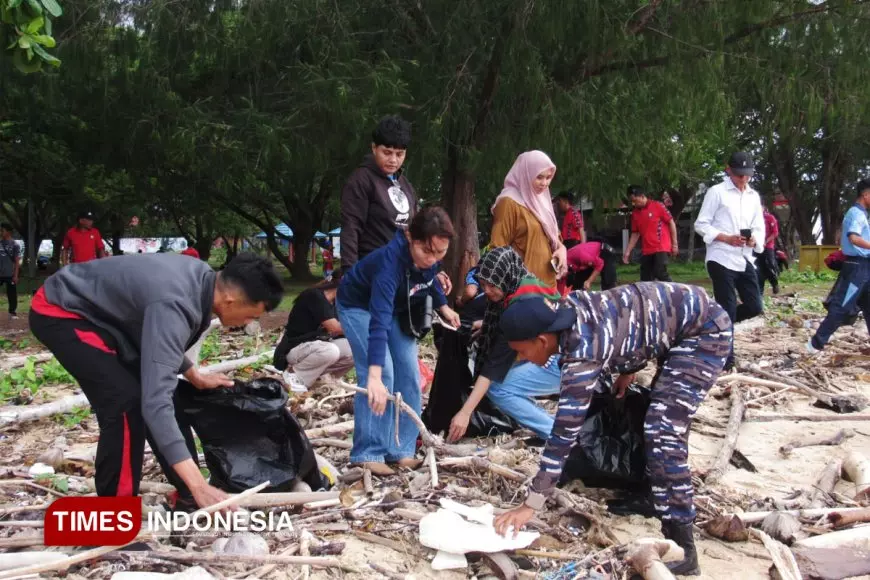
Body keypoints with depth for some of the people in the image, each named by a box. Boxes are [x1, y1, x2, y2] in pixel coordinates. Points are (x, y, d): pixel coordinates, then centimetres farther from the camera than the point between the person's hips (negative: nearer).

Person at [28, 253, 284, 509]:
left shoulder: (202, 278, -7)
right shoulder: (175, 305, -36)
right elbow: (155, 401, -43)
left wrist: (195, 377, 13)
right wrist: (199, 486, -46)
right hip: (59, 312, -9)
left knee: (160, 388, 6)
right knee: (126, 401, -21)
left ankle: (187, 494, 16)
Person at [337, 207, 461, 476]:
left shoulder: (429, 257, -21)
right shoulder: (391, 260, -42)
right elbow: (378, 322, -51)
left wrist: (443, 307, -5)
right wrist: (375, 376, -59)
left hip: (395, 307, 7)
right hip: (360, 306, -7)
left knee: (409, 373, 2)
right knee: (383, 374, -19)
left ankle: (401, 450, 9)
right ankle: (368, 453, -12)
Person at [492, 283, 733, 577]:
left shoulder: (582, 350, -29)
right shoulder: (568, 311, -6)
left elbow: (564, 432, -30)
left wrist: (530, 504, -28)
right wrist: (628, 369, 10)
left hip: (705, 330, -10)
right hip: (685, 318, 10)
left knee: (662, 432, -16)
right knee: (663, 416, 21)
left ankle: (680, 546, -10)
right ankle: (670, 495, 39)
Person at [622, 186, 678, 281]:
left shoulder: (657, 206, -5)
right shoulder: (635, 213, 10)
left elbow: (671, 223, -3)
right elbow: (635, 233, 16)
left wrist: (674, 244, -5)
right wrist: (627, 251, 10)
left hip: (661, 248, -6)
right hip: (646, 251, 6)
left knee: (661, 274, -16)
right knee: (645, 279, 5)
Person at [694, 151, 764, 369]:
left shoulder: (754, 196, 16)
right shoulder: (716, 192, -3)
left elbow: (759, 228, 16)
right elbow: (701, 224, -5)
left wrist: (754, 240, -7)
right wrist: (727, 238, -17)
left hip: (745, 260, 6)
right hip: (721, 259, -6)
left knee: (754, 306, 3)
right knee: (728, 309, -5)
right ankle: (726, 360, 4)